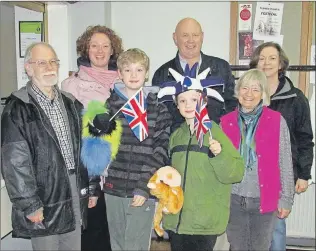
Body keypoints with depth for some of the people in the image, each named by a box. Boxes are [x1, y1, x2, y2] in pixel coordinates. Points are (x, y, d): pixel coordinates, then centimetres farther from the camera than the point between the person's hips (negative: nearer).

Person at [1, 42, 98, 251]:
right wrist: (30, 205, -15)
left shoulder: (71, 103, 9)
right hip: (44, 202, -5)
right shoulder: (18, 108, -11)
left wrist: (92, 188, 9)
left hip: (75, 196, 5)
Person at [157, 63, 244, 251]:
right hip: (176, 220, 5)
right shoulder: (176, 136, 8)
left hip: (205, 222, -5)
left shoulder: (215, 132, -8)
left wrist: (219, 155, -27)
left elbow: (236, 173, -12)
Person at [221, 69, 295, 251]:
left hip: (264, 199, -2)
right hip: (233, 199, 2)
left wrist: (286, 199, -2)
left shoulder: (277, 121, -5)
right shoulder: (226, 121, 2)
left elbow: (285, 163, -2)